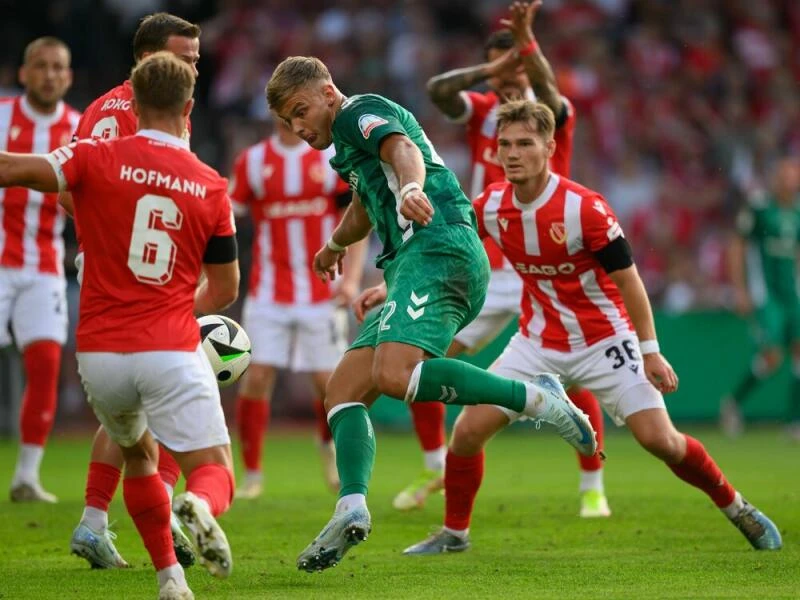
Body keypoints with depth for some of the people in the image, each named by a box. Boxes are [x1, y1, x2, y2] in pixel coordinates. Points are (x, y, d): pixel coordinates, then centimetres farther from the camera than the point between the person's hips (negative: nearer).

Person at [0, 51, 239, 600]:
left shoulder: (97, 158, -3)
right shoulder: (211, 187, 4)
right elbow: (225, 290, 13)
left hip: (101, 351, 1)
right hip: (172, 350, -1)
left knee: (139, 456, 26)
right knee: (215, 474, 2)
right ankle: (200, 506, -35)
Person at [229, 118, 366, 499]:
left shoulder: (335, 157, 1)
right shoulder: (252, 161, 3)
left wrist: (352, 278, -8)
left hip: (322, 293, 0)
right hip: (268, 293, 1)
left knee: (328, 382, -1)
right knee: (256, 378, -8)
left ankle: (329, 446, 31)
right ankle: (251, 475, 4)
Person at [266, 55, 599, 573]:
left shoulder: (359, 112, 1)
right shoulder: (350, 145, 31)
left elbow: (403, 148, -23)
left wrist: (411, 187, -46)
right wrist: (336, 244, 72)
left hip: (439, 252, -11)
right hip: (413, 267, 11)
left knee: (394, 374, -32)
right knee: (343, 392, 2)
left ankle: (536, 397, -26)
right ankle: (352, 508, -15)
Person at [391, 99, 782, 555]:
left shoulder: (585, 208, -22)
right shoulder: (491, 206, -8)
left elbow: (627, 279, -15)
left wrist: (650, 351, -15)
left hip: (603, 340, -4)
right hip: (538, 342, 4)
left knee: (660, 439, -13)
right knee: (469, 429, -7)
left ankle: (738, 509, 10)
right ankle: (454, 533, 13)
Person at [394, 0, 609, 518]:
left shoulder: (553, 115, -7)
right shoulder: (481, 111, 2)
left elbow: (548, 91, -31)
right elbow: (438, 90, -17)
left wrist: (526, 45, -50)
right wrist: (490, 69, -33)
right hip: (485, 275, 3)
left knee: (576, 381, -13)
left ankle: (593, 487, 5)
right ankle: (436, 469, 19)